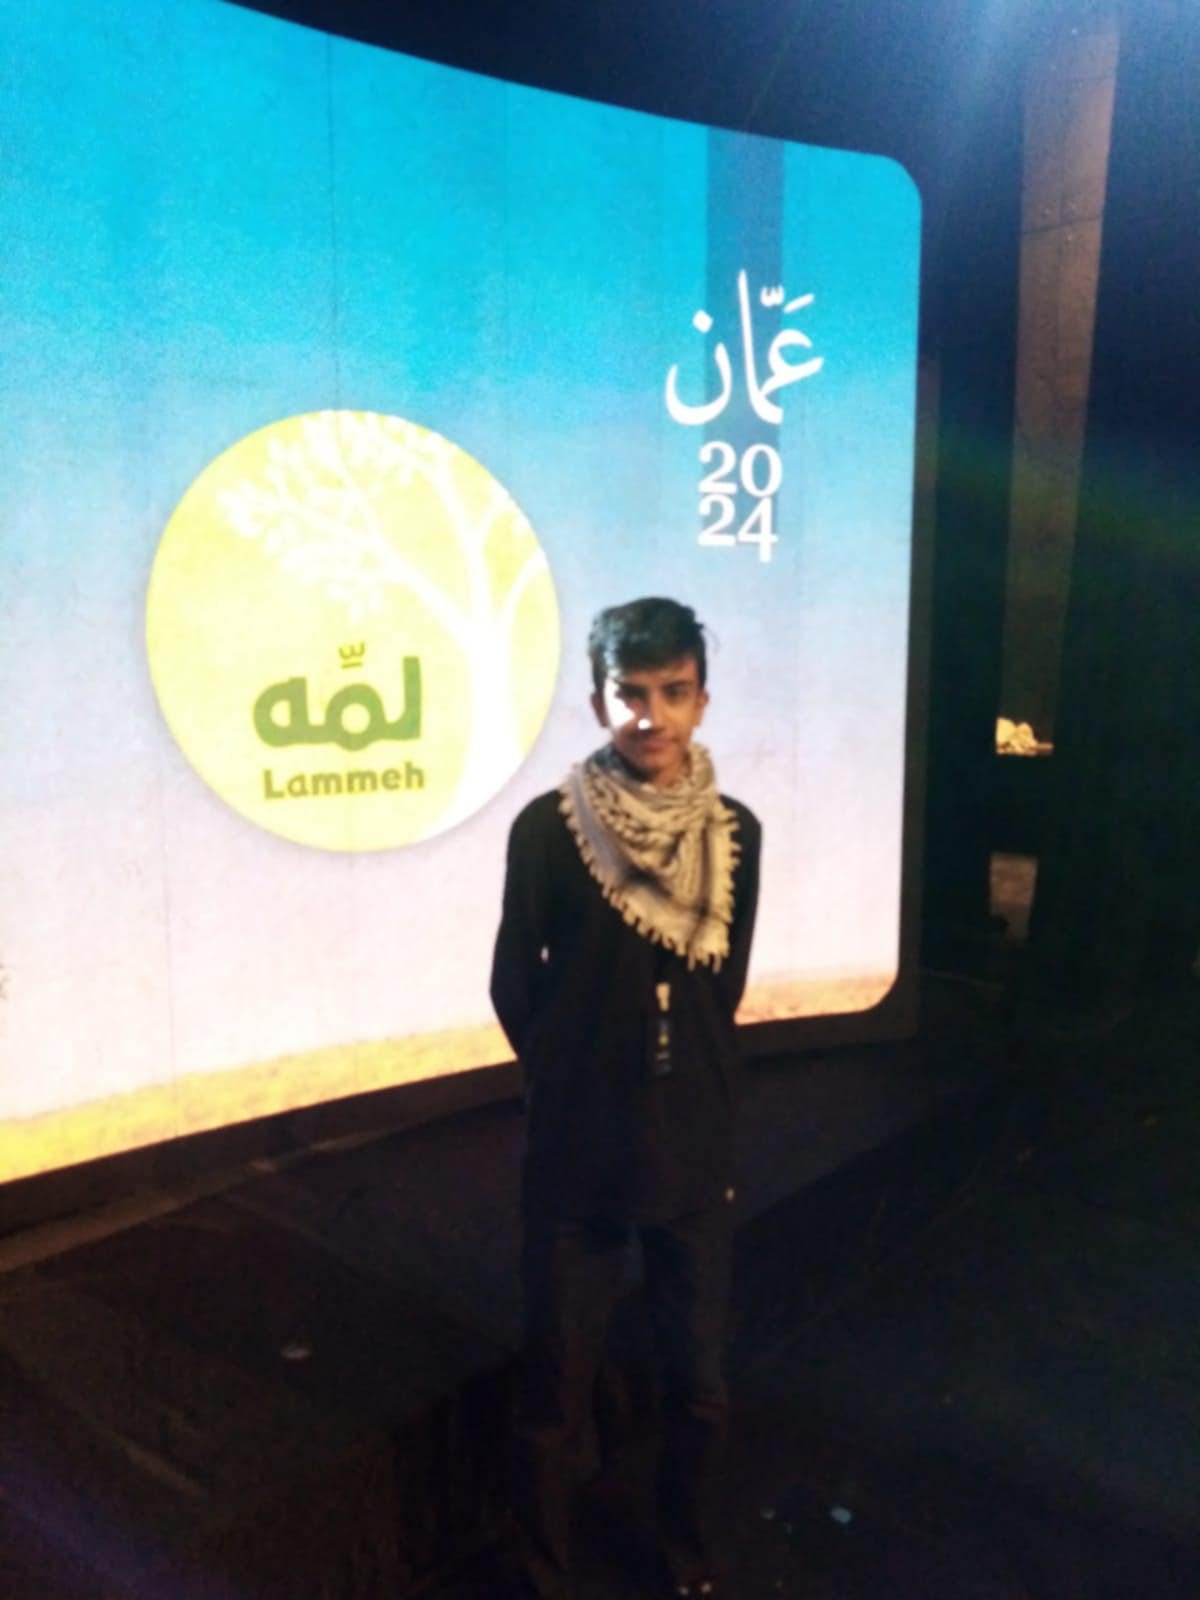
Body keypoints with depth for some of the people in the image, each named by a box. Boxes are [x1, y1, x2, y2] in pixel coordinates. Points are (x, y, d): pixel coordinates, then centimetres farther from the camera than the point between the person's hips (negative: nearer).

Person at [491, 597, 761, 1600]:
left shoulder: (736, 834, -3)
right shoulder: (549, 828, -12)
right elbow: (514, 987, -2)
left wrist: (691, 1088, 6)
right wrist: (577, 1080, 6)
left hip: (697, 1150, 3)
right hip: (576, 1154, -3)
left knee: (699, 1379, 18)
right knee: (555, 1392, 11)